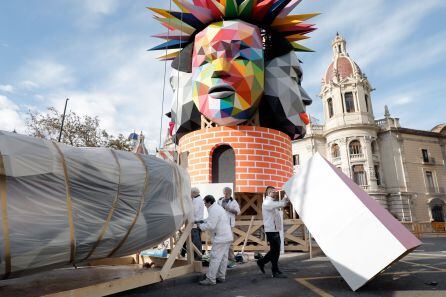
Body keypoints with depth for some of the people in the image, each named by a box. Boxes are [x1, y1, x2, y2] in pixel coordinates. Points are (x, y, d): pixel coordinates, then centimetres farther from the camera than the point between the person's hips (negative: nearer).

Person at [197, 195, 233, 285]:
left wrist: (201, 226, -6)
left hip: (220, 238, -10)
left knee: (215, 258, -5)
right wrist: (204, 222, 11)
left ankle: (210, 279, 0)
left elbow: (210, 226, -20)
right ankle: (221, 277, 22)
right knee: (223, 258, 14)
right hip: (227, 236, 10)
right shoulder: (218, 208, 17)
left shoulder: (213, 210, -16)